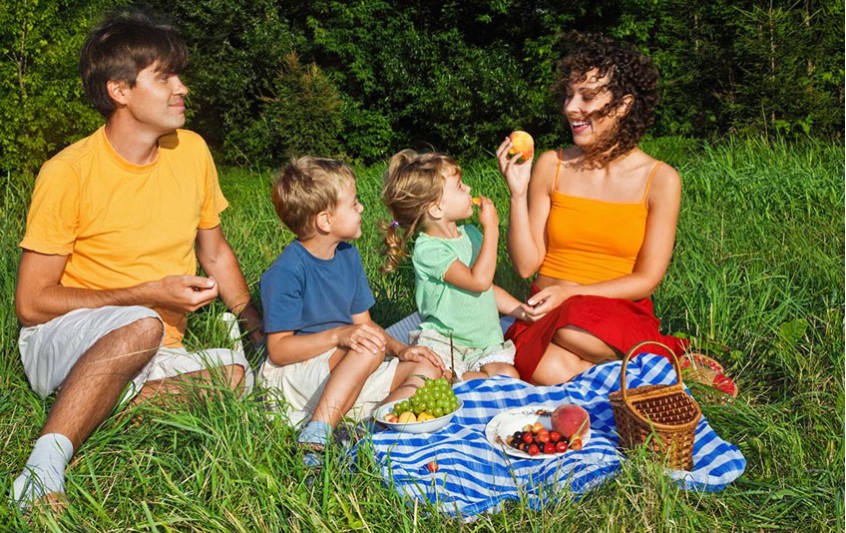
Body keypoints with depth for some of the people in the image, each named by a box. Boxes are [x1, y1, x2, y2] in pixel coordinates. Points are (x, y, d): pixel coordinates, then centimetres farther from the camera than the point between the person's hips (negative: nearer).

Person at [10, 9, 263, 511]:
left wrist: (262, 330, 6)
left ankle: (98, 405, -19)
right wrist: (150, 294, -19)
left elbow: (215, 251, 14)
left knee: (236, 373, -24)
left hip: (153, 354, 5)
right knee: (141, 327, -37)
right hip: (62, 339, -5)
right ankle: (42, 470, -33)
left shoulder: (192, 151, 0)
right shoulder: (69, 172, -14)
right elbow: (31, 303, -13)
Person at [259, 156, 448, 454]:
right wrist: (338, 335, -30)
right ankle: (314, 439, -35)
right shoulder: (286, 272, -18)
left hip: (345, 377, 8)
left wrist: (399, 349, -8)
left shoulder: (348, 256, 5)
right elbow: (278, 349, -19)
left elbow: (363, 323, 10)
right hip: (293, 375, -8)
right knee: (370, 349, -32)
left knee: (426, 370, -5)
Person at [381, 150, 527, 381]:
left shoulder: (470, 233, 10)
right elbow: (479, 280, -25)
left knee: (508, 375, -21)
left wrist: (524, 311, 13)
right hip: (443, 343, -6)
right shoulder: (427, 250, -16)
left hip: (486, 342, 6)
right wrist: (491, 228, -17)